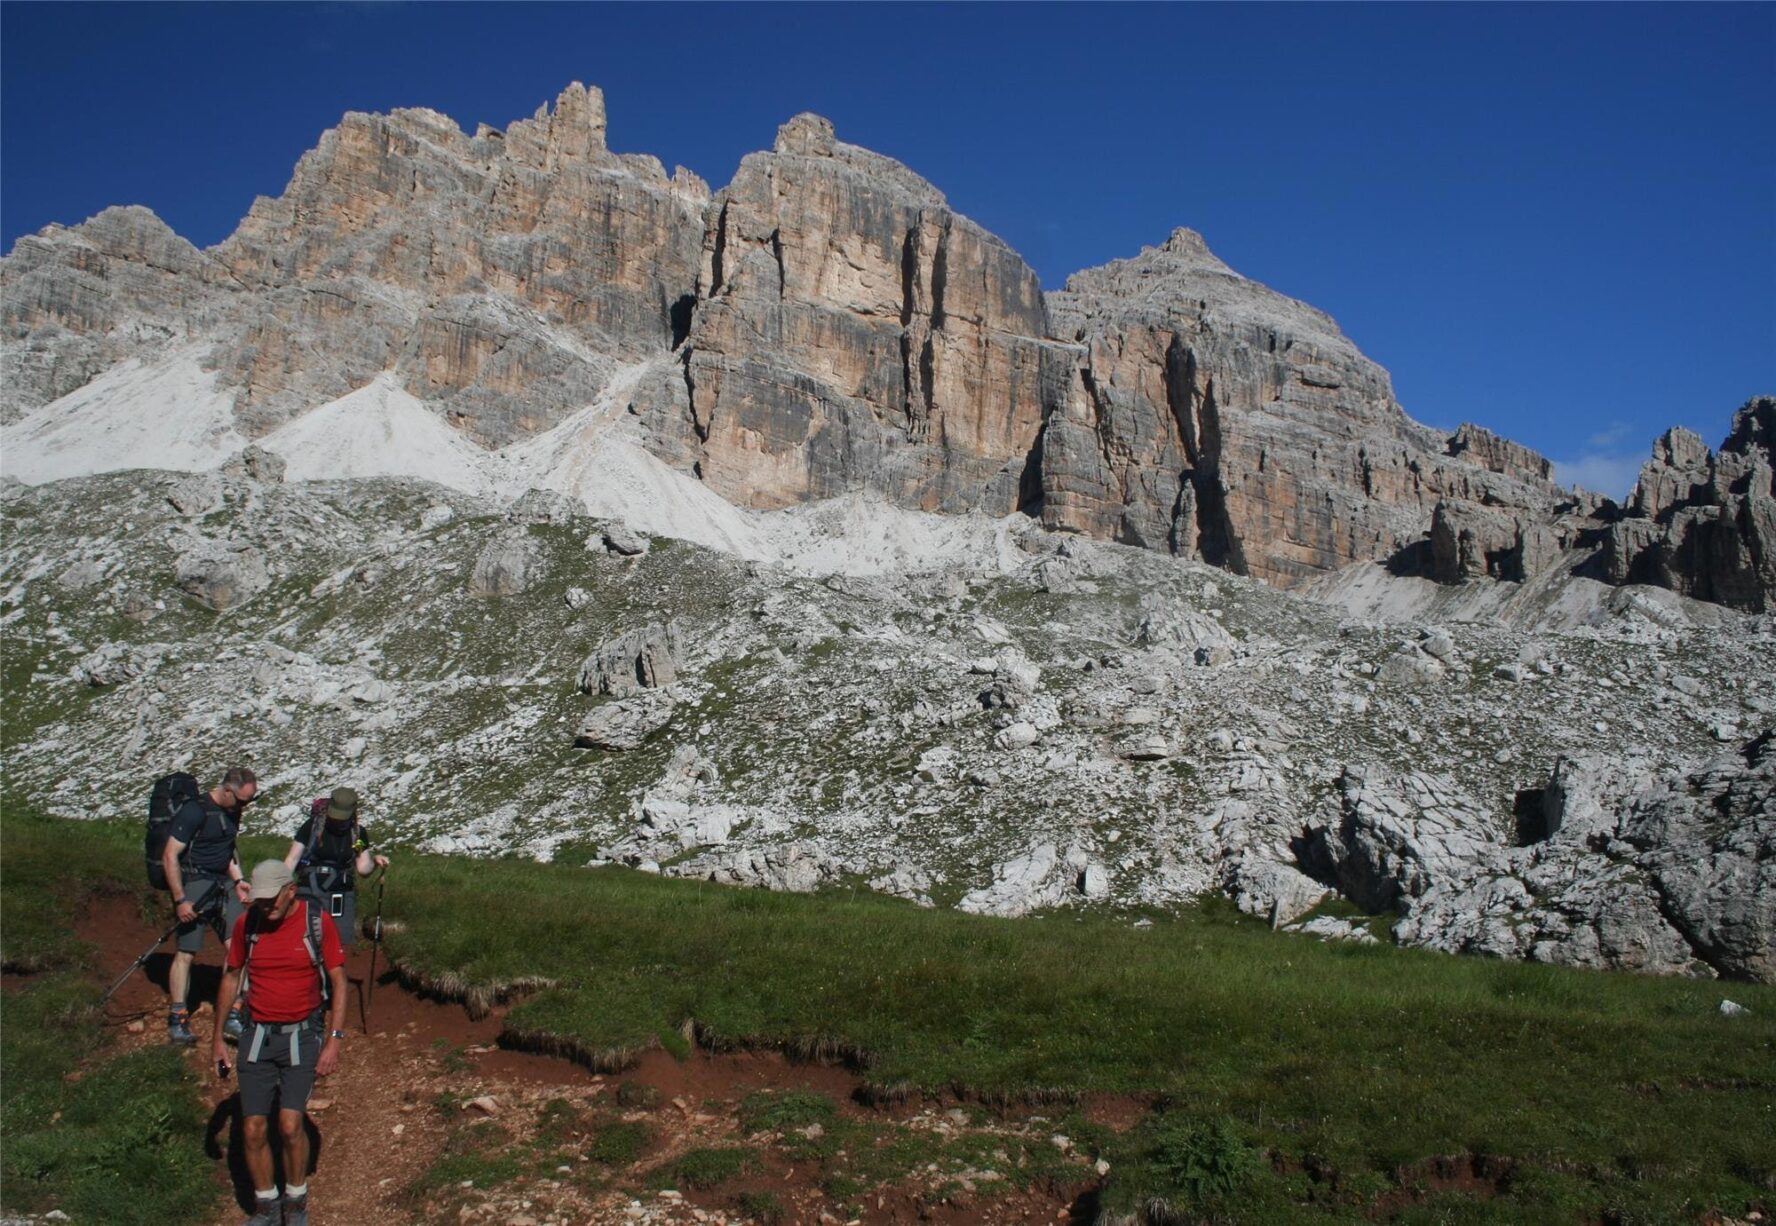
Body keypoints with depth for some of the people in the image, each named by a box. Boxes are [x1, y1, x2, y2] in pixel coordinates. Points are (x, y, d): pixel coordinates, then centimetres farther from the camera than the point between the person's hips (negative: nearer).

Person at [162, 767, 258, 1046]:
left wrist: (238, 880, 10)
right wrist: (180, 900, -19)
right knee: (186, 951, -4)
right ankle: (176, 1021, 4)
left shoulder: (232, 810, 8)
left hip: (223, 883, 7)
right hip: (194, 883, -7)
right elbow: (170, 856, -17)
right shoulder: (195, 811, -17)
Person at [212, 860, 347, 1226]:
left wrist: (335, 1040, -12)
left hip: (302, 1035, -3)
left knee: (290, 1124, -12)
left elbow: (339, 982, -5)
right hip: (257, 1036, 3)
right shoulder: (246, 923, -2)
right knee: (252, 1130, 2)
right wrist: (218, 1037, 13)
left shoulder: (318, 922, -10)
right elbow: (231, 977, 11)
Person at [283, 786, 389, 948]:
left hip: (342, 896, 2)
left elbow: (363, 868, 6)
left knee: (346, 941, 1)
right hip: (310, 893, -2)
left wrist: (375, 860, -14)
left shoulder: (358, 833, 3)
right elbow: (292, 858, -2)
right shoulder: (312, 826, -6)